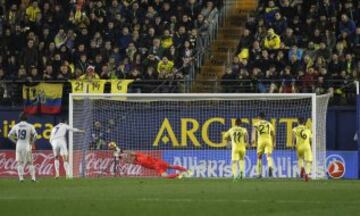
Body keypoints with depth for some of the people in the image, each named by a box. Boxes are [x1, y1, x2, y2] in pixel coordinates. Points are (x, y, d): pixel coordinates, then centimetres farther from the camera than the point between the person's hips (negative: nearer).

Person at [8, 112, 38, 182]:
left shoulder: (16, 126, 5)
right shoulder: (30, 126, -1)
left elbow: (10, 135, 4)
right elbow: (35, 135, -10)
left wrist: (15, 141, 13)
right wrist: (32, 142, 5)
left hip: (19, 146, 1)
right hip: (27, 146, -1)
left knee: (20, 162, 8)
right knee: (30, 162, 9)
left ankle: (21, 177, -4)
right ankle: (33, 177, 2)